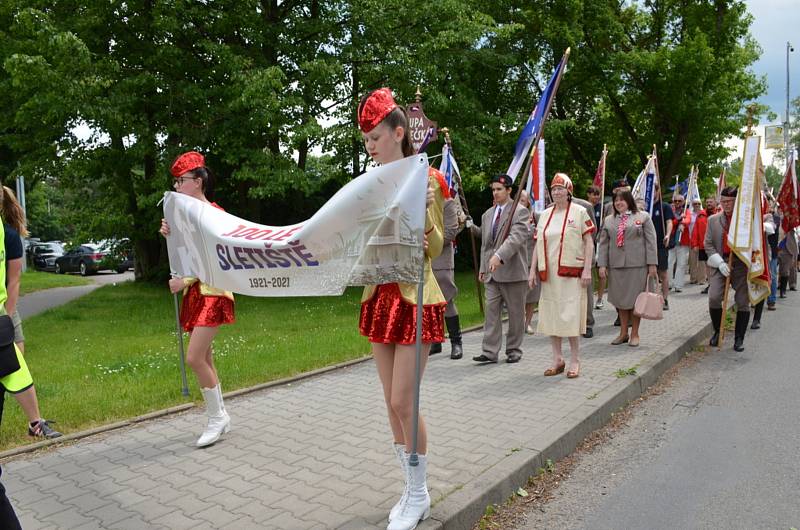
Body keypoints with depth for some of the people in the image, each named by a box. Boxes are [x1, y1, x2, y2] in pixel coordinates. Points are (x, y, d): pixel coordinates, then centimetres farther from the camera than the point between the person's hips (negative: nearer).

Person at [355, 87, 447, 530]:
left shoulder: (425, 179, -7)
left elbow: (434, 250, -10)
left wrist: (425, 211, -26)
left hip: (415, 298, -6)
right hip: (379, 296, 7)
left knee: (403, 402, -5)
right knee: (392, 402, 11)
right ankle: (412, 490, 27)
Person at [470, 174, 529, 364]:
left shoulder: (520, 211, -5)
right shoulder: (487, 214, 17)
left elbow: (516, 237, -20)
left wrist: (499, 256, -32)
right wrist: (483, 268, 15)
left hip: (512, 272, -5)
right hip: (492, 273, 6)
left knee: (515, 313, 5)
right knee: (491, 311, 1)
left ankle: (513, 350, 17)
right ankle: (490, 352, 3)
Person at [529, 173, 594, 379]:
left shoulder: (579, 212, 1)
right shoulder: (545, 215, 13)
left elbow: (589, 242, -3)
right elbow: (538, 244, 13)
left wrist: (587, 269, -11)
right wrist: (533, 271, 7)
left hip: (571, 273, -5)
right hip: (549, 273, 5)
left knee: (570, 315, -6)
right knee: (551, 315, 6)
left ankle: (575, 360, 8)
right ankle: (557, 359, 17)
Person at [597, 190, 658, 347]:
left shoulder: (643, 217, 4)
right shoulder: (609, 220, 13)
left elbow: (650, 241, 0)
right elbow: (603, 244, 10)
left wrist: (652, 264, -6)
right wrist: (602, 264, 1)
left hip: (637, 265, -3)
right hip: (616, 265, 3)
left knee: (635, 298, 2)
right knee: (620, 299, 7)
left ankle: (634, 334, 14)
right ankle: (623, 333, 18)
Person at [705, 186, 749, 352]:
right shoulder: (713, 220, 7)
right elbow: (708, 245, 5)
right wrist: (720, 263, -6)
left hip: (742, 264, -1)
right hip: (720, 264, 1)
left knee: (743, 302, 2)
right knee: (714, 298, -11)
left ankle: (739, 338, 17)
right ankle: (717, 332, 12)